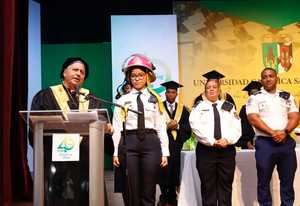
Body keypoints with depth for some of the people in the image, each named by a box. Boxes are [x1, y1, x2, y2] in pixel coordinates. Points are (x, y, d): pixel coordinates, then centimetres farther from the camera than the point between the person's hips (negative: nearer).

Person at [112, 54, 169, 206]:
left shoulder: (155, 99, 9)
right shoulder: (122, 100, 6)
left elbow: (161, 127, 6)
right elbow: (117, 128, 4)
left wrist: (164, 152, 2)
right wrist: (116, 152, -1)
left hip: (150, 143, 1)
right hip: (128, 143, 0)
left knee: (148, 191, 5)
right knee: (131, 191, 5)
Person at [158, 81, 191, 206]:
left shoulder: (183, 109, 13)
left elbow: (188, 128, 6)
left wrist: (177, 126, -10)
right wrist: (167, 126, -15)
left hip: (177, 145, 3)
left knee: (175, 173, 5)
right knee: (164, 172, -5)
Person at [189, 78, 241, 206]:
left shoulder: (229, 106, 15)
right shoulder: (199, 107, 7)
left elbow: (237, 128, 4)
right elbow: (196, 127, -9)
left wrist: (227, 140, -13)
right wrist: (212, 141, -17)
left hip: (227, 150, 2)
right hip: (206, 150, -2)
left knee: (226, 185, 6)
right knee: (208, 186, 2)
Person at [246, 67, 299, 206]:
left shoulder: (287, 96, 13)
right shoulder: (255, 98, 2)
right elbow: (253, 119, -9)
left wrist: (285, 132, -14)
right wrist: (272, 132, -17)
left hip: (286, 142, 3)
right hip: (265, 143, -3)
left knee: (288, 180, 10)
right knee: (264, 181, 5)